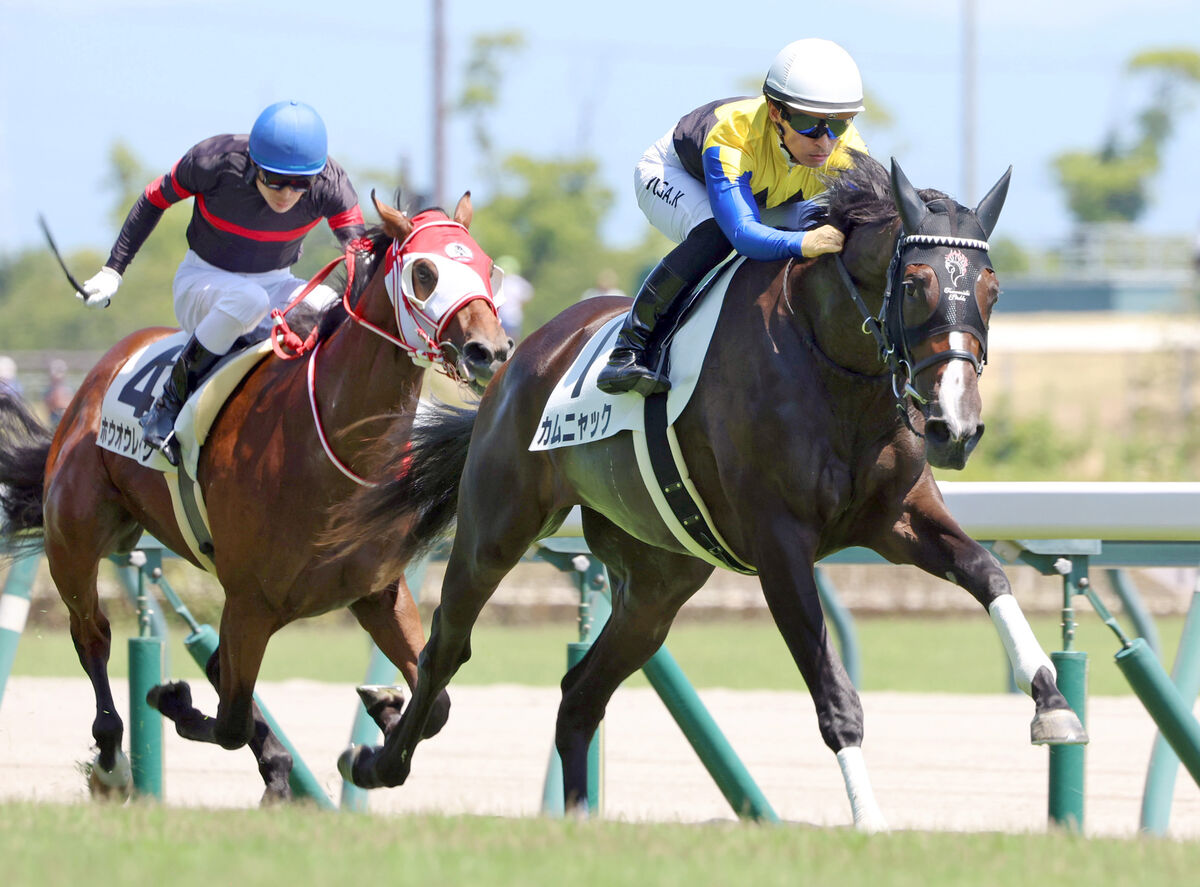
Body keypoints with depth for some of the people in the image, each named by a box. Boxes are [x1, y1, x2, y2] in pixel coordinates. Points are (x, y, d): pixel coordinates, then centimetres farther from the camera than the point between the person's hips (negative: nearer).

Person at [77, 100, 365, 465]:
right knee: (248, 299, -39)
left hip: (275, 284, 3)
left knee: (324, 304, -31)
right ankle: (171, 403, -24)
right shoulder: (214, 160, -24)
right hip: (202, 282, -3)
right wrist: (112, 270, -3)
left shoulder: (329, 182, -20)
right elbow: (155, 199, -6)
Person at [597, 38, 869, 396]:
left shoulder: (848, 153, -32)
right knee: (713, 235, -37)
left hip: (758, 194, 5)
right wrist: (803, 243, -75)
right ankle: (628, 348, -28)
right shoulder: (732, 136, -46)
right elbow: (742, 233, -56)